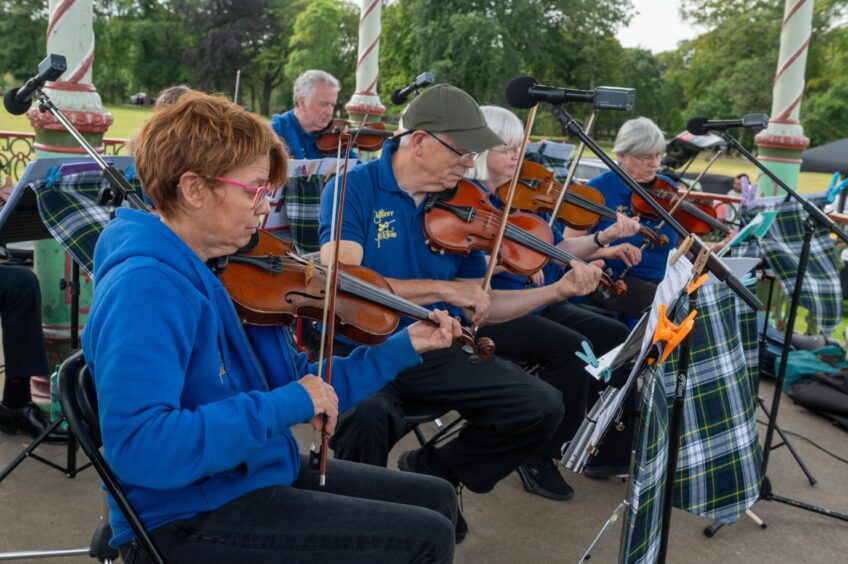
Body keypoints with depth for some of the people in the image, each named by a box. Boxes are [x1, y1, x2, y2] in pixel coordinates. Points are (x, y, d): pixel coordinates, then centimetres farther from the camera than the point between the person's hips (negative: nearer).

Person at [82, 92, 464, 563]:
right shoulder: (144, 286, -22)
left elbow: (301, 386, 9)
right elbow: (139, 448, -32)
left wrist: (404, 348, 4)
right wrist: (286, 406, -28)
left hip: (259, 476, 9)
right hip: (188, 518, -9)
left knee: (437, 499, 14)